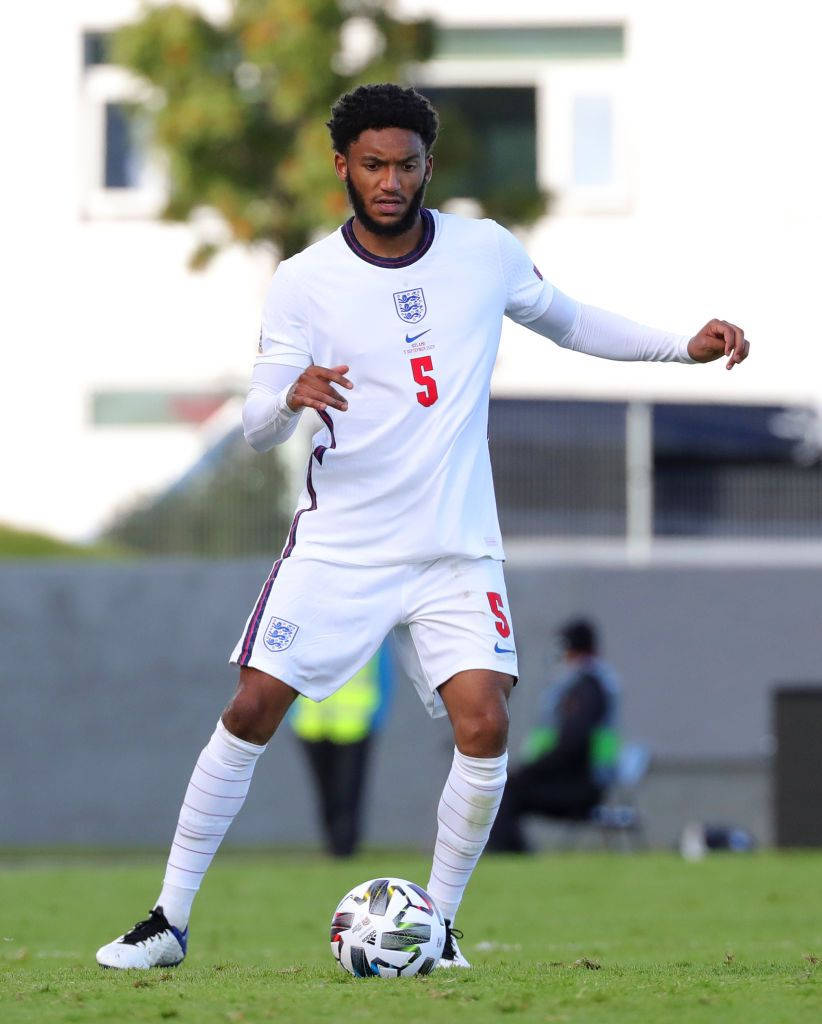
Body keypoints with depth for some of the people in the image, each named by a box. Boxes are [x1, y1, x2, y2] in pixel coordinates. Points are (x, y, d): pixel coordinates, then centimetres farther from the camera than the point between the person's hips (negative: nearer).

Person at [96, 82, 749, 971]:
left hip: (456, 550, 1)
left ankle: (437, 928, 3)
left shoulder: (486, 253, 0)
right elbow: (255, 429, -7)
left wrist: (684, 347, 12)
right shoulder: (303, 282, -6)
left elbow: (565, 322, 19)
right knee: (251, 713, -6)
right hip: (338, 546, -1)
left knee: (485, 729, -14)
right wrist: (291, 397, -30)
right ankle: (169, 920, 5)